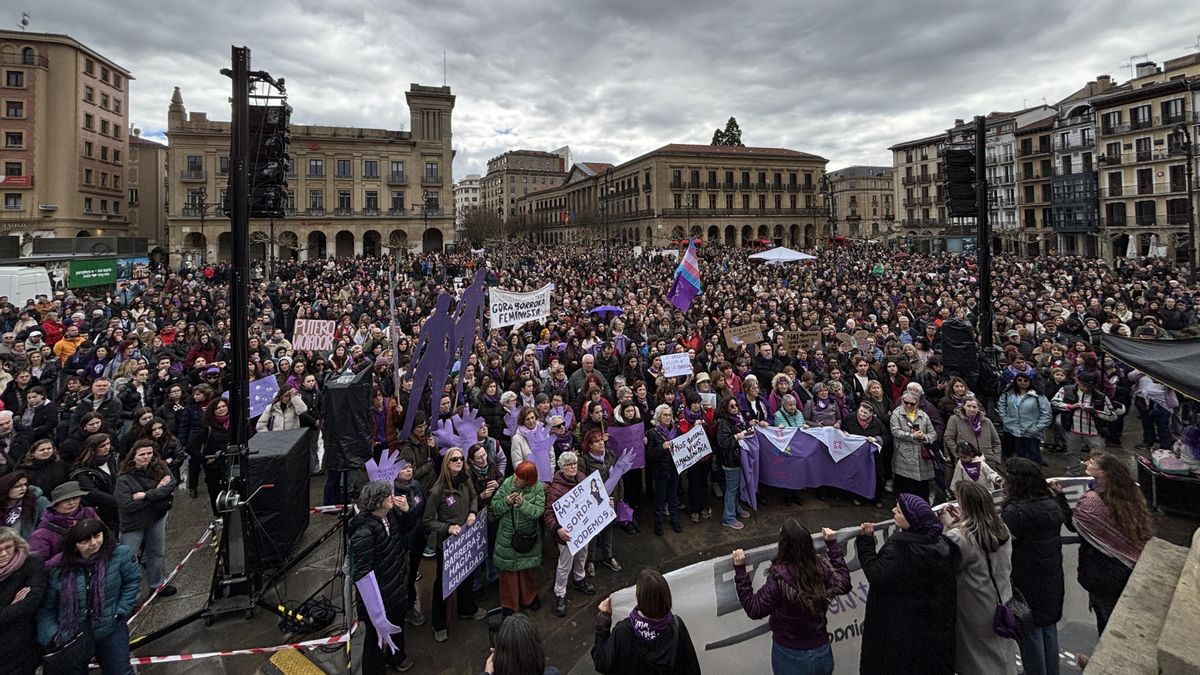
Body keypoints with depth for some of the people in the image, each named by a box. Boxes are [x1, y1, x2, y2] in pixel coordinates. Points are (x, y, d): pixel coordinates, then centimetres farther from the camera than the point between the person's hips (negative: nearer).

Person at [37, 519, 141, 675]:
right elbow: (46, 608, -3)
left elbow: (133, 580, -5)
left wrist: (120, 611, -8)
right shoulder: (59, 568, -13)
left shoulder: (119, 554, -18)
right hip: (71, 636, 1)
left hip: (110, 631, -1)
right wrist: (53, 635, -12)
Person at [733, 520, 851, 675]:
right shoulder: (822, 568, -15)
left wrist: (740, 570, -21)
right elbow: (844, 584, 6)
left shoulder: (780, 578, -29)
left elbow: (754, 609, -20)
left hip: (791, 657, -3)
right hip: (822, 653, 3)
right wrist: (833, 544, 11)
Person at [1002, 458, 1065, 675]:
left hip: (1027, 584, -8)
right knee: (1049, 629, 22)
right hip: (1052, 581, 8)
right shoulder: (1052, 504, -1)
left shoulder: (1015, 511, -27)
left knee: (1030, 634, 9)